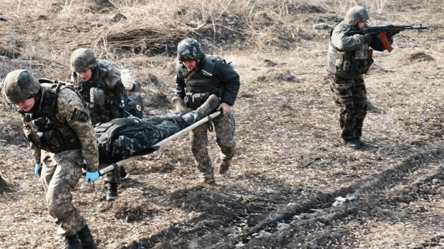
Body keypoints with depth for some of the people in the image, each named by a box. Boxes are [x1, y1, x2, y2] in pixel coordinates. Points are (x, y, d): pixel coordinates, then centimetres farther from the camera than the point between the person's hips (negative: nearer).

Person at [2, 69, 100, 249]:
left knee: (56, 199, -19)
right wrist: (38, 161, 21)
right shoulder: (25, 107, -8)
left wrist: (92, 167, -16)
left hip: (71, 153, -7)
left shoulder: (64, 100, -30)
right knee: (54, 200, 8)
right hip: (49, 154, 7)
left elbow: (86, 133, -22)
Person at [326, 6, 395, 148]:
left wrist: (388, 36, -18)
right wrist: (363, 38, -37)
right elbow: (343, 43, -44)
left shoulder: (363, 31, 0)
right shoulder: (340, 31, -20)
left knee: (361, 108, 5)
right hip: (340, 78, -6)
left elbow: (380, 45, 2)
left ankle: (356, 136, 21)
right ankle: (347, 138, 12)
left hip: (356, 77, 6)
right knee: (347, 110, -5)